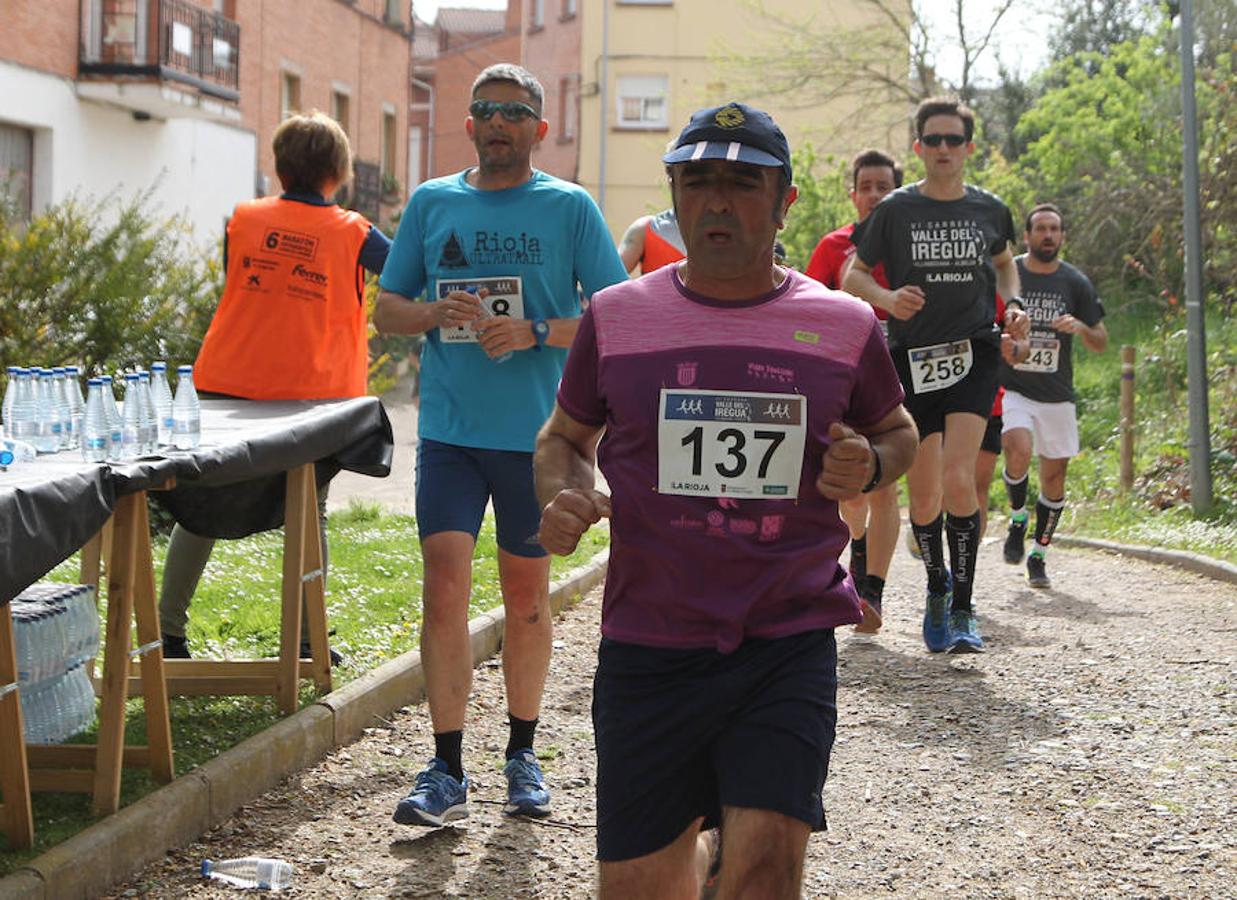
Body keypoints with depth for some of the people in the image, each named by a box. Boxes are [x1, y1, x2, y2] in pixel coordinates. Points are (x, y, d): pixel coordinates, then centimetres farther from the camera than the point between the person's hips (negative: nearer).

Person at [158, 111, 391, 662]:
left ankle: (168, 631, 13)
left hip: (228, 384, 2)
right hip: (309, 390, -2)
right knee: (309, 514, 10)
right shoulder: (351, 233, -3)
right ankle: (305, 639, 11)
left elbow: (230, 281, 14)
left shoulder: (244, 219, 3)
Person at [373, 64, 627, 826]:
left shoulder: (570, 207, 1)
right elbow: (387, 310, 11)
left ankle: (523, 755, 24)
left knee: (527, 593, 9)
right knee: (445, 585, -8)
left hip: (536, 433, -1)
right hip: (449, 428, 1)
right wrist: (439, 313, -10)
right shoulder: (432, 203, 9)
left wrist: (536, 332, -17)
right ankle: (448, 772, -4)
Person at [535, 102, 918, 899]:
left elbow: (898, 430, 19)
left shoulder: (844, 327, 2)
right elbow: (566, 435, 17)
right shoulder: (617, 317, 3)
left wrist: (869, 468, -4)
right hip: (647, 646, 2)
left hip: (789, 646, -1)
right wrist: (560, 498, -5)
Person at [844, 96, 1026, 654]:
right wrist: (888, 298, -15)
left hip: (974, 354, 0)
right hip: (913, 357, 0)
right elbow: (853, 276, 5)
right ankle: (937, 586, 31)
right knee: (923, 493, 4)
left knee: (958, 480, -17)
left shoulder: (990, 210, 6)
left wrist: (1012, 305, 7)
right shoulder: (895, 210, -1)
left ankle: (963, 608, -7)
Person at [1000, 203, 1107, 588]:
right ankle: (1017, 519, -1)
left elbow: (1101, 343, 7)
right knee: (1019, 450, -28)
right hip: (1011, 390, -2)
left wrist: (1079, 327, -13)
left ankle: (1038, 556, 21)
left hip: (1057, 396, 2)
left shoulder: (1076, 283, 4)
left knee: (1054, 475, 5)